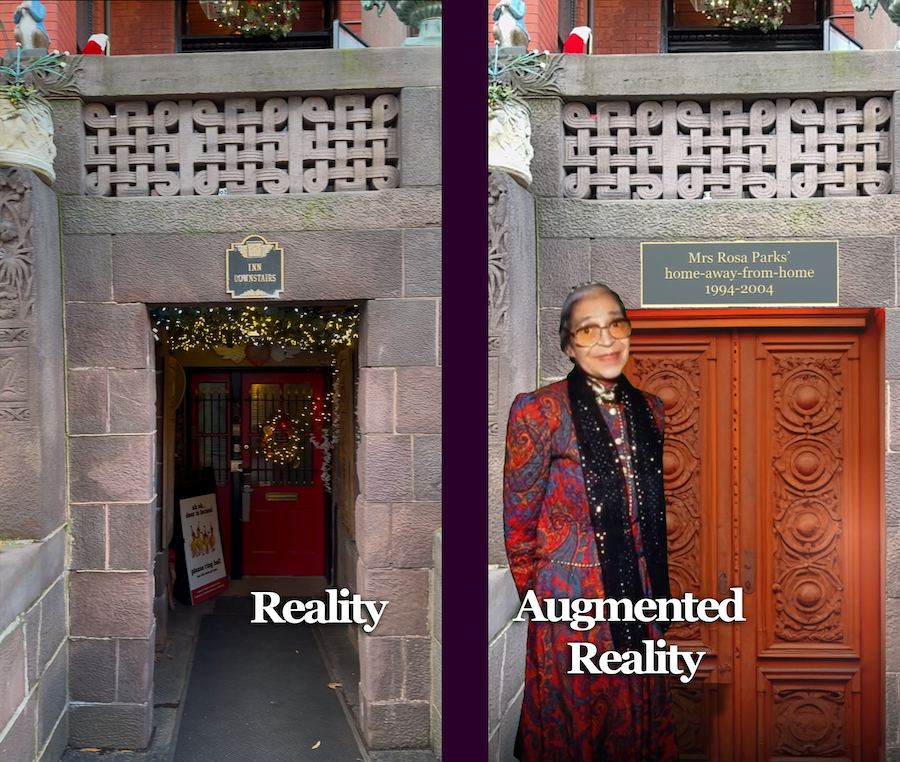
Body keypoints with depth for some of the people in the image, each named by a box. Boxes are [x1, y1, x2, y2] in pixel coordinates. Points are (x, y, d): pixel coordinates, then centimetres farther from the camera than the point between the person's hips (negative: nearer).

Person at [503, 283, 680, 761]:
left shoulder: (649, 410, 4)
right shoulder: (539, 411, -14)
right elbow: (518, 524, -7)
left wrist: (655, 593, 15)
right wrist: (538, 597, 0)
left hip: (641, 597, 5)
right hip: (571, 598, -5)